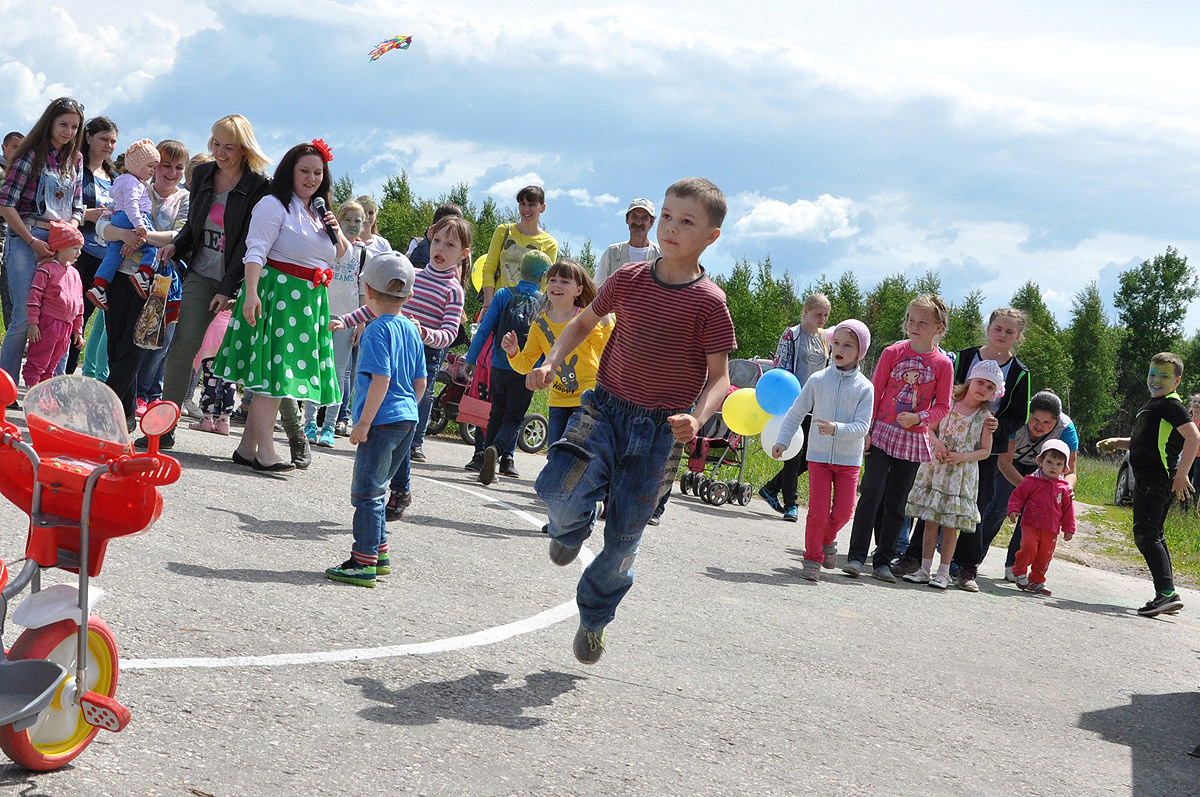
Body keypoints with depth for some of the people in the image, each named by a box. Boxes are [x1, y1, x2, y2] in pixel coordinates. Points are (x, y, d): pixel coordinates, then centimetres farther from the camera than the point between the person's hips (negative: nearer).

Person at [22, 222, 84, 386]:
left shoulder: (74, 274, 17)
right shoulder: (46, 269, -6)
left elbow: (79, 303, 21)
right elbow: (34, 296, -10)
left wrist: (78, 330, 20)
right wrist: (32, 323, -15)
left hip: (66, 327, 7)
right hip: (48, 323, -7)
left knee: (50, 365, 12)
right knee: (37, 363, -5)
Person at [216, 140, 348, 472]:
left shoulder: (319, 213, 21)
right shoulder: (274, 205, -4)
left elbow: (341, 254, 31)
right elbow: (256, 251, -13)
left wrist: (336, 233, 9)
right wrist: (251, 293, -25)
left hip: (309, 301, 8)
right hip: (276, 293, -8)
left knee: (274, 378, 6)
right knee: (274, 370, -14)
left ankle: (247, 448, 9)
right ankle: (265, 452, -16)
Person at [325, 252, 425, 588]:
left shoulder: (377, 330, -13)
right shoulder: (411, 330, 11)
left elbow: (381, 379, -20)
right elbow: (420, 382, 14)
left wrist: (364, 422, -18)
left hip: (382, 421, -9)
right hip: (407, 419, 9)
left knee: (366, 492, -4)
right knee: (375, 488, 19)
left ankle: (363, 564, -4)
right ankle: (379, 555, 26)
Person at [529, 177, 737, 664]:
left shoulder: (708, 303, -10)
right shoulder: (629, 280, -1)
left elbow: (719, 377, -6)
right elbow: (585, 322, 15)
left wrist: (696, 419, -25)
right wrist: (552, 362, -1)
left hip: (661, 428, -2)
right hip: (606, 408, 2)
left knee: (624, 539, 4)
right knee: (556, 487, -24)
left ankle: (594, 618, 31)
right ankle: (571, 530, 14)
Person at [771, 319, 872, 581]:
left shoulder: (864, 387, -6)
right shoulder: (818, 380, -2)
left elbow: (862, 426, -13)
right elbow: (796, 413, 6)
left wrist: (836, 429, -30)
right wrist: (783, 441, -2)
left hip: (848, 458, 0)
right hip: (818, 454, 0)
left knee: (842, 511, 0)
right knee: (818, 510, -6)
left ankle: (827, 540, 31)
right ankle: (812, 557, 11)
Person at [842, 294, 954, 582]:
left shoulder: (943, 364, 0)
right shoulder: (892, 353, 0)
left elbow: (942, 407, 3)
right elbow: (875, 393, 2)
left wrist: (918, 417, -15)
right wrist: (866, 431, -3)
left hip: (913, 441, 1)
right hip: (882, 433, -1)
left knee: (896, 502, 6)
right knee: (872, 492, -12)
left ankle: (883, 561, 15)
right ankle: (856, 556, -8)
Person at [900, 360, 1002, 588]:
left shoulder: (985, 417, -1)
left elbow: (985, 451, 0)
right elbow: (931, 428, 8)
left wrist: (961, 457, -14)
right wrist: (937, 443, -12)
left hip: (962, 475, -2)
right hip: (935, 468, 2)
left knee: (950, 525, -1)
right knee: (930, 520, 4)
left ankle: (943, 572, 9)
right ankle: (925, 569, 11)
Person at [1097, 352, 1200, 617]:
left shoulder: (1171, 404, -10)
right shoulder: (1153, 404, 21)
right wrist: (1116, 442, 21)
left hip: (1157, 480, -11)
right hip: (1149, 479, 11)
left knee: (1145, 534, -18)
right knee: (1154, 536, 15)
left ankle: (1167, 592, -25)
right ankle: (1166, 595, 19)